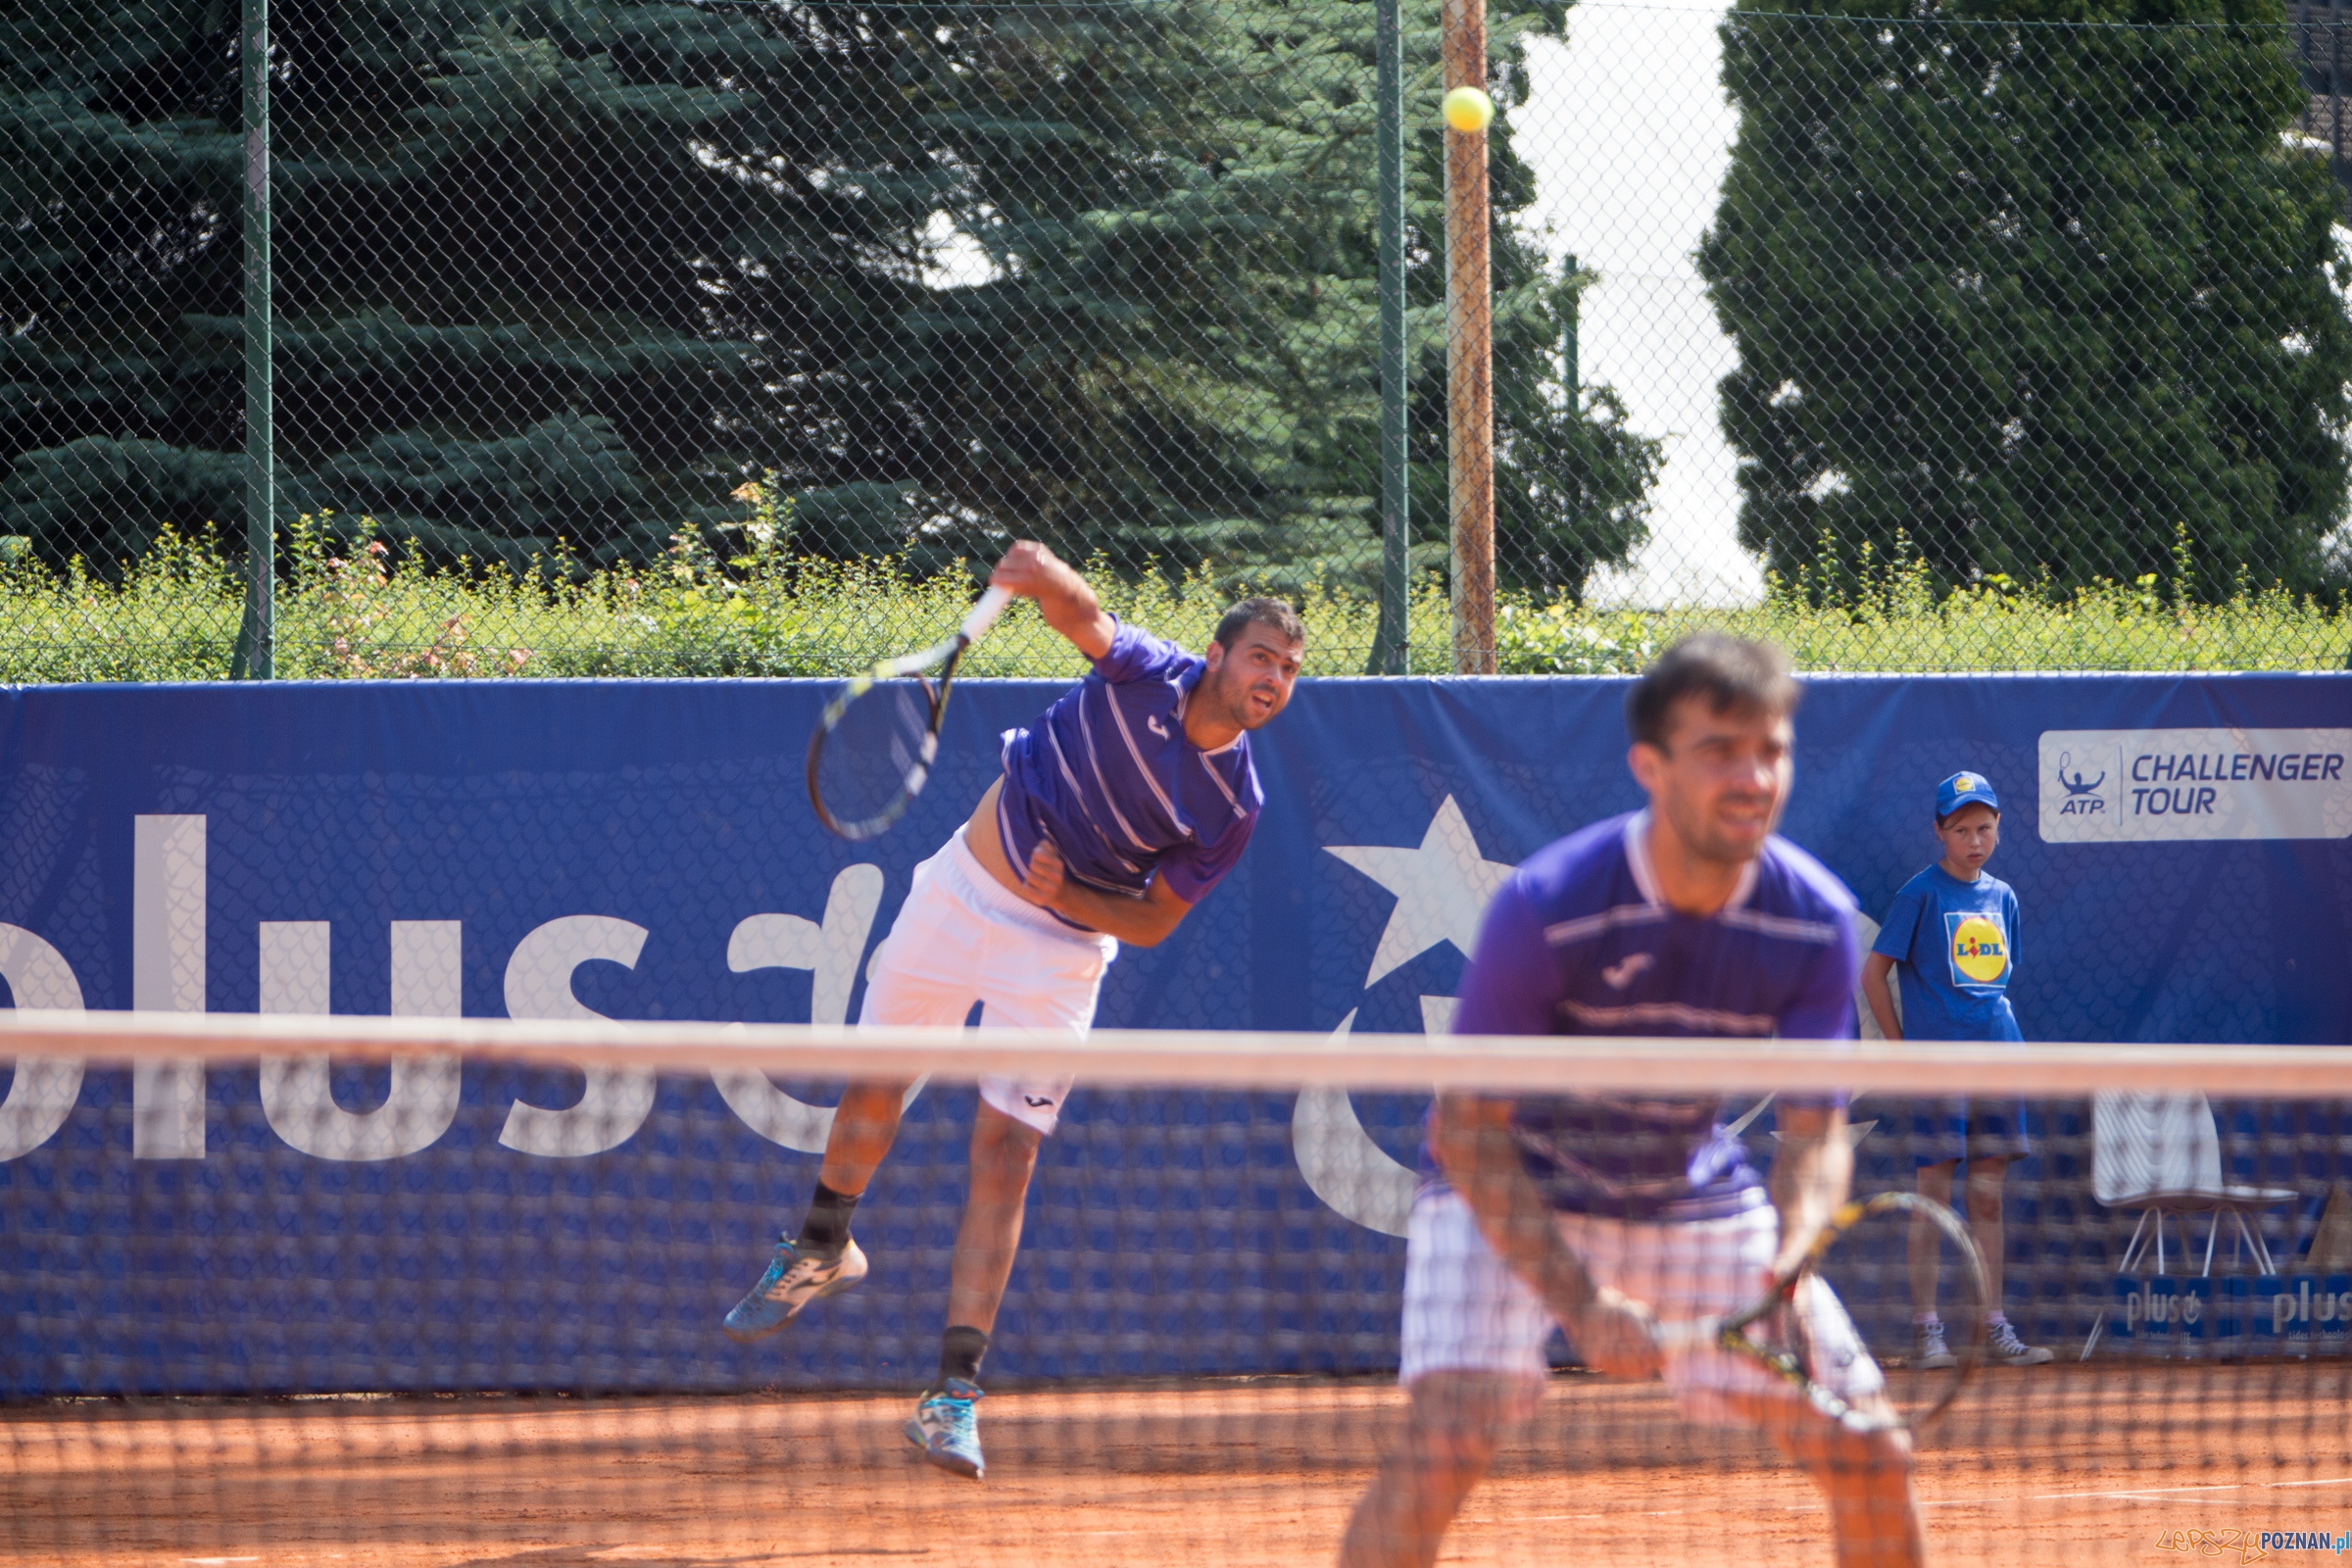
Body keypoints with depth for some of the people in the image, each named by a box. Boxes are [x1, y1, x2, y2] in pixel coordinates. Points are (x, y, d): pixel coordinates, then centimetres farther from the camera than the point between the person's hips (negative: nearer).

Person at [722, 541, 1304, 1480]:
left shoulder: (1235, 806, -13)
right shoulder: (1149, 676, -16)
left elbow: (1154, 923, -7)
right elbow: (1082, 616, -36)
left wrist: (1068, 896, -24)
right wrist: (1046, 579, -59)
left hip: (1061, 950, -1)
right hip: (964, 888, 1)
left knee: (1004, 1152, -10)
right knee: (876, 1079, 15)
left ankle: (954, 1393, -9)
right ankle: (823, 1248, 46)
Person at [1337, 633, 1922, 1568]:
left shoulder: (1816, 921, -16)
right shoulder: (1546, 908, -28)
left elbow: (1814, 1132, -11)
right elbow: (1468, 1130, -22)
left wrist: (1789, 1264, -33)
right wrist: (1578, 1301, -32)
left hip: (1695, 1194, 4)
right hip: (1512, 1194, -4)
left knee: (1871, 1453, -3)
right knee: (1444, 1444, -27)